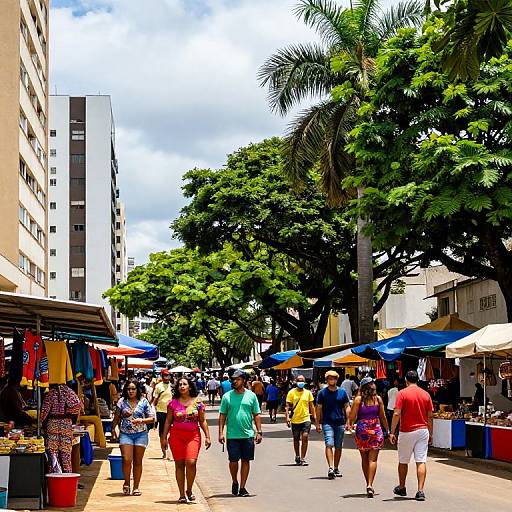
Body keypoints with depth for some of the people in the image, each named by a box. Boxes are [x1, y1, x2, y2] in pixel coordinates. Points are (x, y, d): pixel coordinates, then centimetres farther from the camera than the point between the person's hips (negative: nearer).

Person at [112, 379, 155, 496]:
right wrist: (113, 431, 5)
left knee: (137, 462, 5)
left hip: (141, 434, 0)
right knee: (126, 460, -12)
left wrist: (141, 420, -14)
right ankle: (126, 483, 11)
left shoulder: (143, 402, 1)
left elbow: (152, 418, 2)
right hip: (125, 434, 0)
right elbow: (116, 418, 11)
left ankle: (136, 487, 13)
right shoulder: (122, 401, 3)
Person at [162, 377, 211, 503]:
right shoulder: (173, 403, 4)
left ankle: (189, 491, 4)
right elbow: (168, 421, 8)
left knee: (191, 462, -15)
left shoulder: (197, 402, 4)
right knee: (179, 464, 2)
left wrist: (207, 436, 4)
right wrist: (164, 438, 6)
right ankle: (182, 495, 8)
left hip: (193, 435, -1)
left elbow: (203, 421, 9)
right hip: (176, 435, 1)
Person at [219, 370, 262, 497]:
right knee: (233, 460, 0)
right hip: (232, 435, -1)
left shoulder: (251, 396, 4)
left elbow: (257, 415, 7)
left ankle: (242, 487, 13)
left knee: (246, 460, 4)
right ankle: (235, 482, 25)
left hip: (248, 434, 1)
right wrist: (221, 432, -2)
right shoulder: (227, 396, 3)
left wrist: (259, 432, 0)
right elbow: (222, 416, 5)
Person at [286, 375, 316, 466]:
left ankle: (302, 458, -10)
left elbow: (311, 406, 12)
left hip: (306, 418, 0)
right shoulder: (291, 392, -1)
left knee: (305, 437, -14)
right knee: (296, 439, 12)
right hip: (295, 420, 0)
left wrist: (314, 416, 6)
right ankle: (297, 457, 31)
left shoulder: (308, 392, 5)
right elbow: (288, 406, -2)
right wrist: (287, 417, -13)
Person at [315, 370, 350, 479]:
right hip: (327, 422, -2)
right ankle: (330, 468, -21)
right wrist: (318, 423, 1)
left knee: (338, 447, 8)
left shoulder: (342, 392, 7)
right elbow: (319, 409, 5)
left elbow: (347, 407, 9)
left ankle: (336, 468, 20)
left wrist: (348, 421, 0)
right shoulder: (322, 392, 2)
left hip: (340, 422, 2)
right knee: (329, 445, -15)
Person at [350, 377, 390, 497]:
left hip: (362, 430, 0)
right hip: (376, 430, 1)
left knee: (364, 459, 13)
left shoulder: (358, 399, -5)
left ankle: (368, 485, 19)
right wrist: (387, 430, 18)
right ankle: (370, 485, -15)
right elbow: (383, 417, 7)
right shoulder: (378, 399, 1)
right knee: (373, 459, -2)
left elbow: (352, 417, -7)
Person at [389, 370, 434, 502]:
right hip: (423, 431, 3)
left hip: (407, 432, -3)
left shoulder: (402, 393, -7)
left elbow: (397, 414, -13)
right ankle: (420, 491, -10)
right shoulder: (426, 394, 5)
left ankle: (401, 488, 27)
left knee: (403, 461, 13)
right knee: (421, 461, -1)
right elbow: (430, 416, 7)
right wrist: (430, 434, 16)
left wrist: (392, 432, -8)